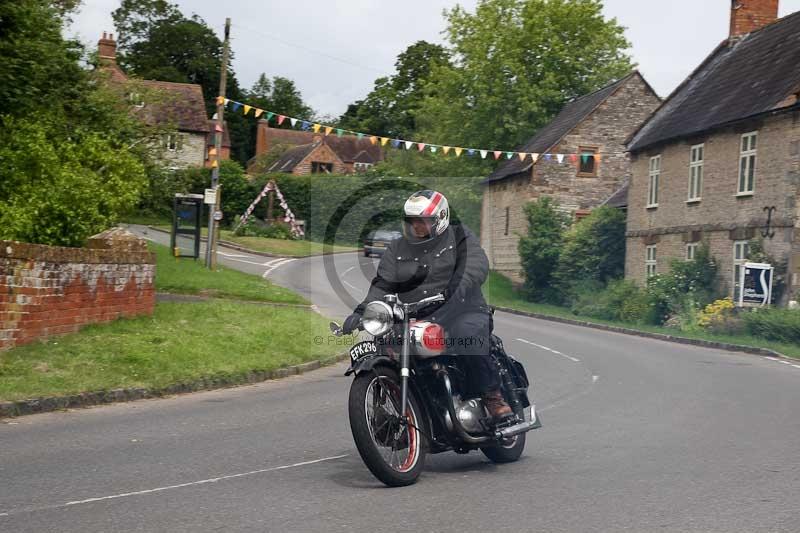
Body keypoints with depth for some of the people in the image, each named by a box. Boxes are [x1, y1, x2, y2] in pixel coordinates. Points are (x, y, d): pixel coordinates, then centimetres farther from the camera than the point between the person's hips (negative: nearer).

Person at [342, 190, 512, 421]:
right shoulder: (396, 250, 18)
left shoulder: (459, 236, 6)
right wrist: (361, 312, -13)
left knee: (466, 333, -36)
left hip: (463, 312, -4)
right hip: (415, 321, 4)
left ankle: (492, 395, -26)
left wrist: (456, 289, -35)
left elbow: (476, 265, -13)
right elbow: (383, 285, 6)